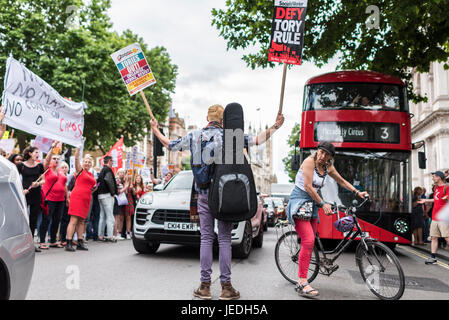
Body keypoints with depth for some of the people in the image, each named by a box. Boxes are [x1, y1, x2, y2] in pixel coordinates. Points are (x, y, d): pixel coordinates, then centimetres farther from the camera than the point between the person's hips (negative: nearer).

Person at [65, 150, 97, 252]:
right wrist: (78, 149, -23)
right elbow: (76, 159, -12)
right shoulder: (80, 170, 3)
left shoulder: (91, 175, 21)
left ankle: (80, 243, 15)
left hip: (86, 199, 7)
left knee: (81, 221, 10)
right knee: (74, 220, -10)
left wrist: (94, 188, 12)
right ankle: (69, 243, -10)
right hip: (77, 197, -7)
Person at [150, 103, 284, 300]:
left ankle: (205, 286, 10)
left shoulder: (194, 136, 5)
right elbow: (257, 141, -5)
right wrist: (275, 127, 7)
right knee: (224, 239, 3)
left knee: (206, 238, 7)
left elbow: (170, 145, 16)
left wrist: (156, 130, 32)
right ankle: (226, 287, 6)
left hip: (203, 194, 2)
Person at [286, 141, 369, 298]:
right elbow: (308, 187, -17)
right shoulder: (309, 161, -12)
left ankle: (301, 282, 14)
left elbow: (342, 181, 24)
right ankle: (303, 284, -18)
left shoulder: (328, 167, 9)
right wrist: (323, 204, -13)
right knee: (308, 240, -20)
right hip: (299, 201, -8)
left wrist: (357, 192, 16)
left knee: (310, 243, 5)